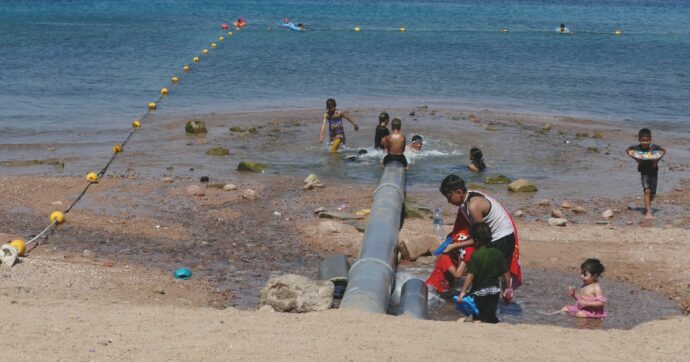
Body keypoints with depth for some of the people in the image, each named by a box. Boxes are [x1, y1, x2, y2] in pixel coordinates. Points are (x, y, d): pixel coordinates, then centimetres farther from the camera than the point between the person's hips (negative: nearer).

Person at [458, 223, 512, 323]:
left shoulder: (475, 255, -16)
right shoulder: (498, 253, -1)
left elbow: (470, 275, -21)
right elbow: (506, 273, 2)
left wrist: (463, 291, -20)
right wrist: (507, 288, 15)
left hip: (479, 291, -5)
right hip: (494, 290, 5)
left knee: (479, 319, 2)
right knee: (492, 318, 16)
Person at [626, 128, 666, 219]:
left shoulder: (654, 147, -13)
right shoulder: (637, 148, -11)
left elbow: (664, 150, 3)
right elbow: (628, 150, 7)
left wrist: (657, 159, -8)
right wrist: (635, 158, -5)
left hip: (653, 172, 1)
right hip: (644, 172, -1)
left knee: (652, 193, 10)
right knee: (647, 191, -16)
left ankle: (647, 207, 36)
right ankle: (648, 211, -15)